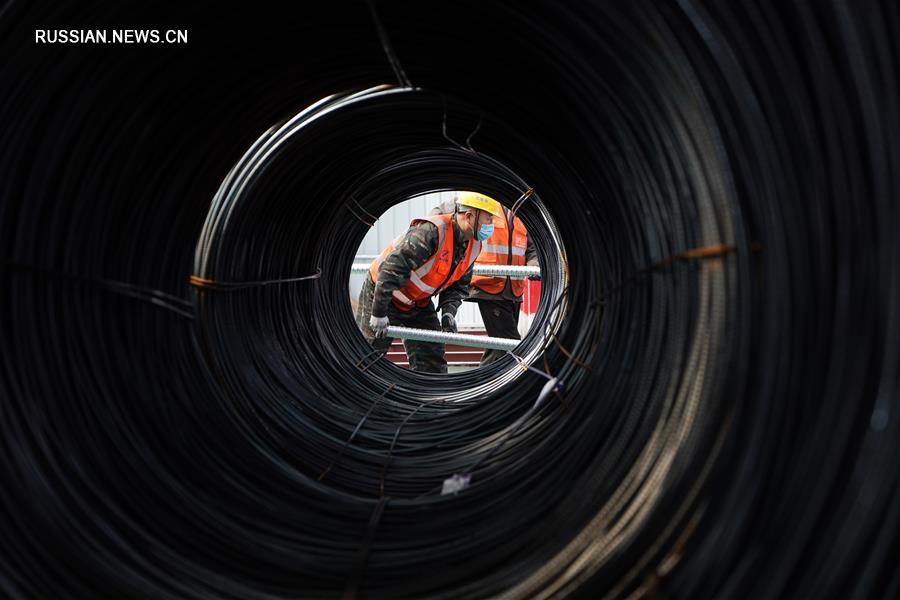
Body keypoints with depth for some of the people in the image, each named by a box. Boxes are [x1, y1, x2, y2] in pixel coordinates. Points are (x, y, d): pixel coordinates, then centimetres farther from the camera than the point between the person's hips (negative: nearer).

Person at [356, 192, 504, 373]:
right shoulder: (429, 231, -32)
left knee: (432, 359, 3)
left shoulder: (473, 246, -5)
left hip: (419, 303, 7)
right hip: (381, 292, -7)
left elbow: (458, 286, 6)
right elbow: (390, 270, -34)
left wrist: (449, 312, -12)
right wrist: (379, 314, -30)